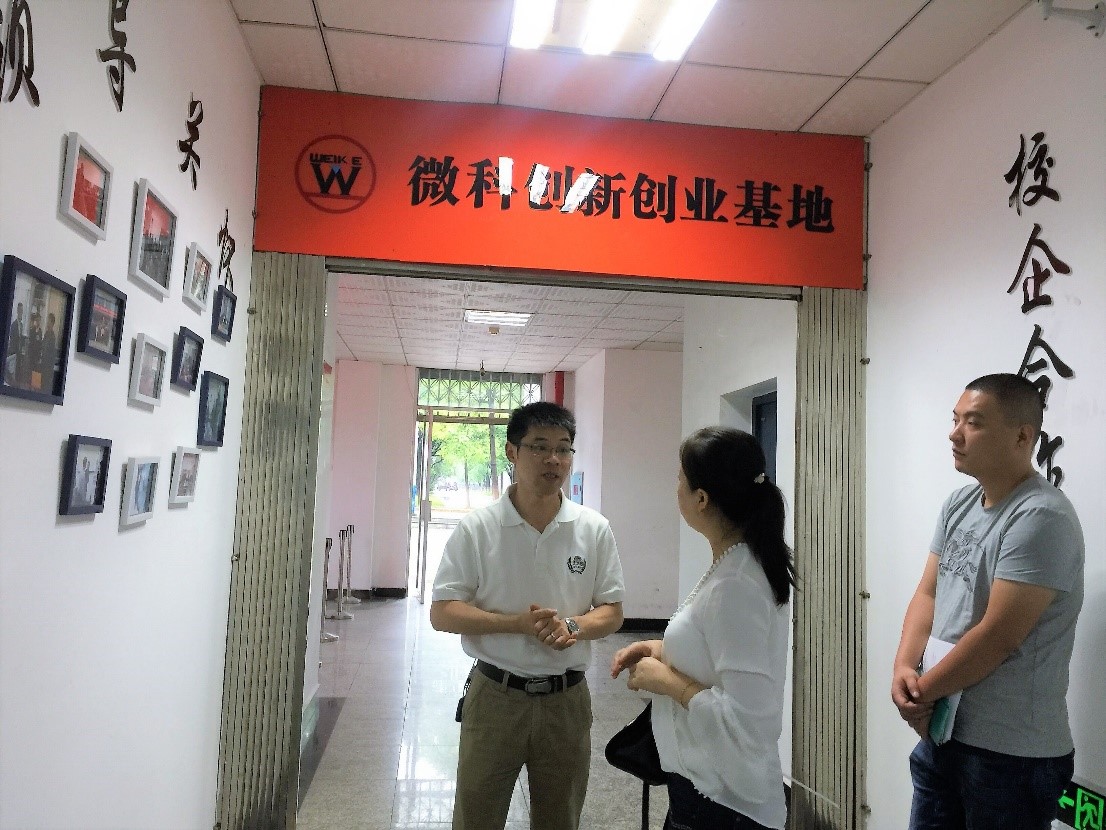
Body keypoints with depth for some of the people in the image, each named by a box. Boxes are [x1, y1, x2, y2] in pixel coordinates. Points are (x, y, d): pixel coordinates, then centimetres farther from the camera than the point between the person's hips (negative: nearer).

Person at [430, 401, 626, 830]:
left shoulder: (594, 529, -3)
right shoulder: (477, 528, -8)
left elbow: (611, 613, 2)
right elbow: (442, 613, -10)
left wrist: (571, 626, -19)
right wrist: (519, 623, -22)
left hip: (567, 699, 2)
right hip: (495, 695, -2)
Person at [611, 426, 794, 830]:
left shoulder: (735, 584, -28)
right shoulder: (746, 563, 1)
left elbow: (747, 717, -30)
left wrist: (666, 680, -19)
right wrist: (665, 650, 2)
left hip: (719, 796, -8)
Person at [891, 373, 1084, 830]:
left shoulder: (1041, 519, -20)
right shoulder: (958, 503, 6)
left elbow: (997, 637, -22)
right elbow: (927, 593, 7)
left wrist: (921, 691, -11)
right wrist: (903, 667, -9)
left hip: (1011, 753, -7)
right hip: (941, 732, 7)